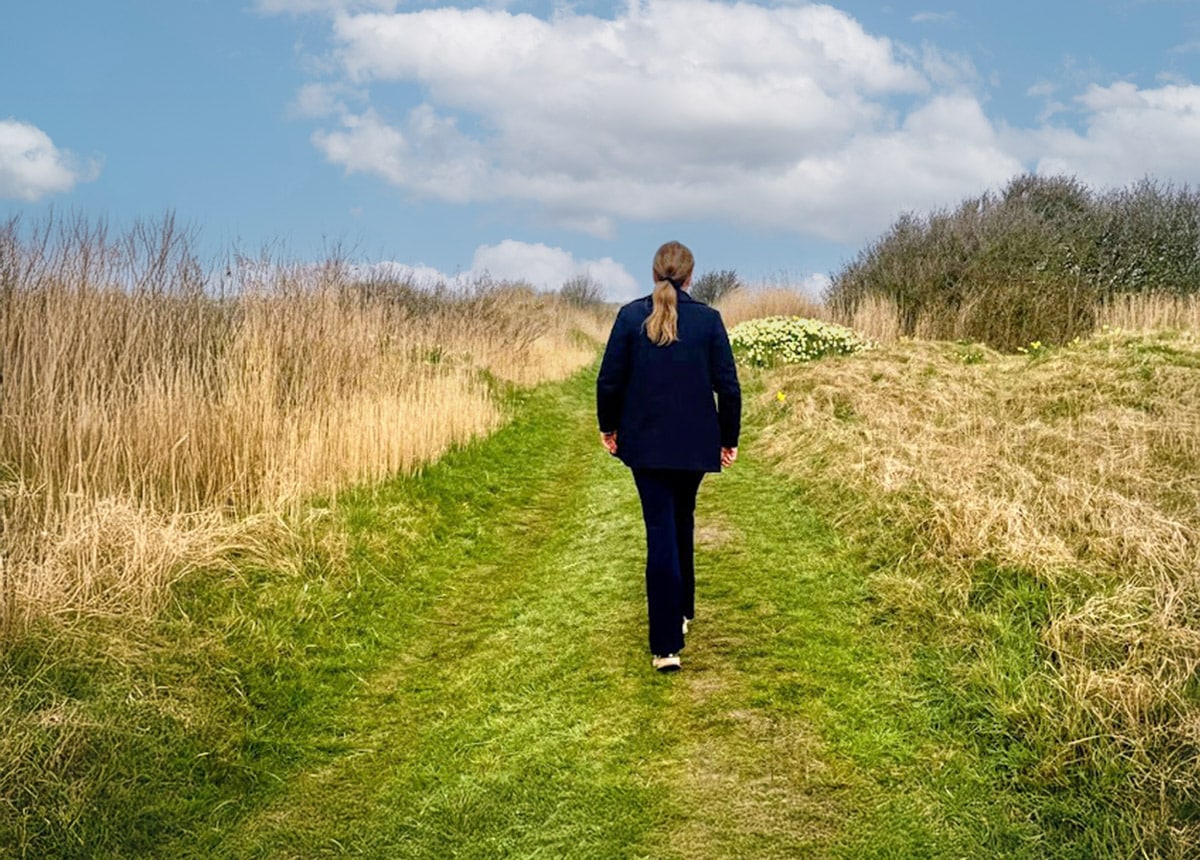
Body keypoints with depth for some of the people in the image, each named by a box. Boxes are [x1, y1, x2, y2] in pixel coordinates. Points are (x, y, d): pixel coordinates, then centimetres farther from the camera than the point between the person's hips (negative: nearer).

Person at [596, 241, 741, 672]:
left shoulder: (631, 315, -5)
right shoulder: (708, 318, -5)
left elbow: (609, 380, -3)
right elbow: (727, 385, -4)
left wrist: (608, 426, 13)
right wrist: (729, 437, 8)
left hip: (646, 442, -1)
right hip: (694, 443, 1)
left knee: (661, 533, -1)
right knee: (682, 525, 22)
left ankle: (667, 645, -8)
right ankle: (681, 612, 36)